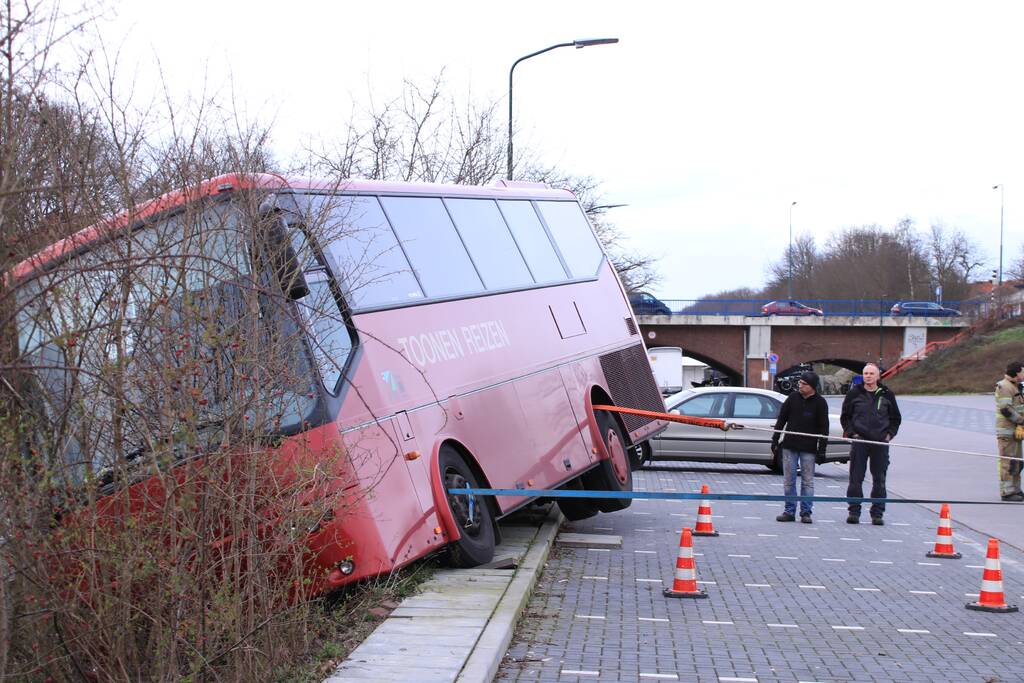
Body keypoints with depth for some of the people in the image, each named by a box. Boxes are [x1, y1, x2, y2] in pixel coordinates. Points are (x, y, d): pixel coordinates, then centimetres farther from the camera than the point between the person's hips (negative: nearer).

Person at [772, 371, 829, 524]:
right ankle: (789, 511, 11)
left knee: (808, 481, 2)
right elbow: (781, 419, 9)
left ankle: (806, 512, 9)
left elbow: (824, 427, -2)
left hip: (809, 448, -3)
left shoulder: (820, 403, -4)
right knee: (788, 480, 4)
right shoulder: (793, 397, 3)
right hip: (789, 445, 3)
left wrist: (822, 449, -6)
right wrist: (775, 439, 7)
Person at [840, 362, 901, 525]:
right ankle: (854, 511, 7)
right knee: (856, 478, -1)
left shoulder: (887, 395, 7)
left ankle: (877, 513, 11)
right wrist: (851, 432, -3)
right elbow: (845, 416, 10)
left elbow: (896, 418, 15)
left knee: (879, 480, 4)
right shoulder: (854, 394, 4)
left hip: (880, 442, 1)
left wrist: (889, 434, 2)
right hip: (859, 440, -1)